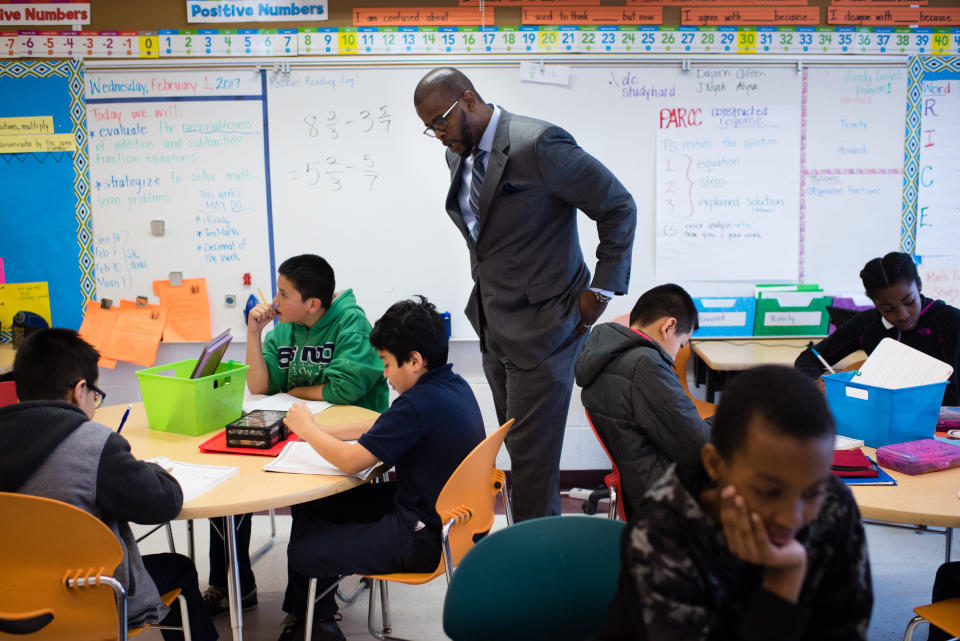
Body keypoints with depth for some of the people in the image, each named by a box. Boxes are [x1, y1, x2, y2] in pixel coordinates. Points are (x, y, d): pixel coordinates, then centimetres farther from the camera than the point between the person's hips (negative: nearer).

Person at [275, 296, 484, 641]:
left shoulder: (420, 403, -28)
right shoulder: (454, 385, 2)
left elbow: (351, 460, -21)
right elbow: (388, 427, 16)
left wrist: (306, 428, -4)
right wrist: (323, 431, 11)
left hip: (422, 538, -10)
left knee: (303, 552, -1)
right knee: (308, 507, 16)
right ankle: (301, 613, 32)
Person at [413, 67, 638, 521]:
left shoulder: (538, 144, -18)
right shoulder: (458, 154, 8)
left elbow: (619, 207, -12)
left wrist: (601, 289, -11)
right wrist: (487, 287, 15)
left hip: (541, 326, -7)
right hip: (493, 325, 8)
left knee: (533, 452, -2)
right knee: (518, 445, 14)